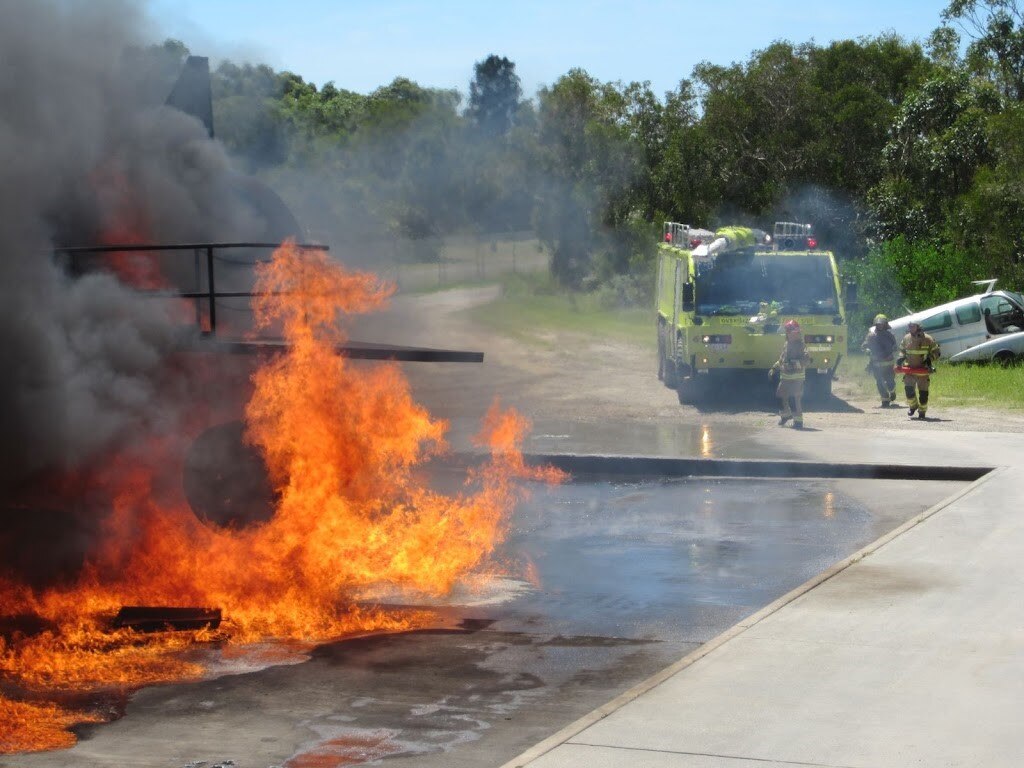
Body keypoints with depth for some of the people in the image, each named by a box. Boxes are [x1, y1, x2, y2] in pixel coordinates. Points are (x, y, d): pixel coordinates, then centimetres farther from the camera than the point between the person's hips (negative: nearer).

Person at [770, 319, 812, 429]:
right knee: (781, 396, 17)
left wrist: (794, 363, -33)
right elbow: (782, 359, 27)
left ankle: (798, 421, -5)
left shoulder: (799, 346, -13)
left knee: (796, 399, -9)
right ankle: (786, 414, 39)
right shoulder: (786, 345, 14)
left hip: (796, 377, -9)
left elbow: (806, 359, -24)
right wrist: (774, 368, 24)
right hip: (785, 377, 9)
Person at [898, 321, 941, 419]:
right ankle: (912, 406, 17)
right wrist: (901, 357, -1)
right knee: (908, 388, -9)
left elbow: (936, 352, 1)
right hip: (910, 369, 2)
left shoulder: (928, 339, -9)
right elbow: (902, 349, 18)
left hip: (923, 370, -2)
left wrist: (930, 359, -16)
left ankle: (922, 411, 18)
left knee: (922, 392, 1)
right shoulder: (906, 338, 0)